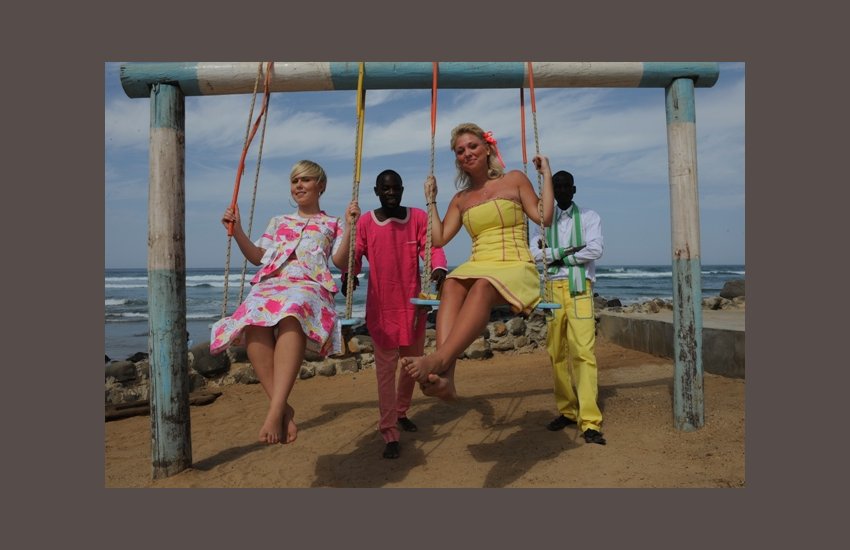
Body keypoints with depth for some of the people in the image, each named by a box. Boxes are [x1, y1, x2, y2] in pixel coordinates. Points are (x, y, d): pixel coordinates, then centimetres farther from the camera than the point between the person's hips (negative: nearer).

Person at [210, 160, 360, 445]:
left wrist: (349, 226, -2)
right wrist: (237, 231, 16)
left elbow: (341, 262, 9)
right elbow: (257, 257, 27)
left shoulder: (332, 224, 25)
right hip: (270, 282, 3)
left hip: (310, 285, -3)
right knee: (254, 322, -37)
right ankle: (283, 407, -35)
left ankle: (275, 409, -49)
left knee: (292, 314, -44)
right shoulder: (278, 222, 36)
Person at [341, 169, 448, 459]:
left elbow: (431, 246, -9)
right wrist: (347, 276, -30)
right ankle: (390, 434, 2)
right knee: (385, 367, -4)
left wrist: (439, 267, -32)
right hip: (381, 307, -3)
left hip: (413, 303, 3)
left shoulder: (418, 217, 2)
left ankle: (401, 412, 40)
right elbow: (354, 255, -8)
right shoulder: (365, 223, -1)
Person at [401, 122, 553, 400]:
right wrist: (431, 200, 18)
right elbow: (439, 238, 15)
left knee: (483, 287, -39)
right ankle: (445, 376, -51)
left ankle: (437, 360, -56)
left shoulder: (514, 180, 12)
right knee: (451, 284, -34)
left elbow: (544, 217, 2)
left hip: (515, 267, -3)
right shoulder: (461, 199, 22)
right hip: (477, 268, 3)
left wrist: (546, 175, 1)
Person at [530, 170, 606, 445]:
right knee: (556, 353, 4)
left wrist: (555, 255, -6)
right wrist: (567, 251, -11)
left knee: (583, 352, -11)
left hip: (579, 290, -3)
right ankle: (567, 411, 15)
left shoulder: (588, 217, 7)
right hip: (552, 290, 3)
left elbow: (595, 250, -9)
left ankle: (590, 422, -12)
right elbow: (533, 252, -2)